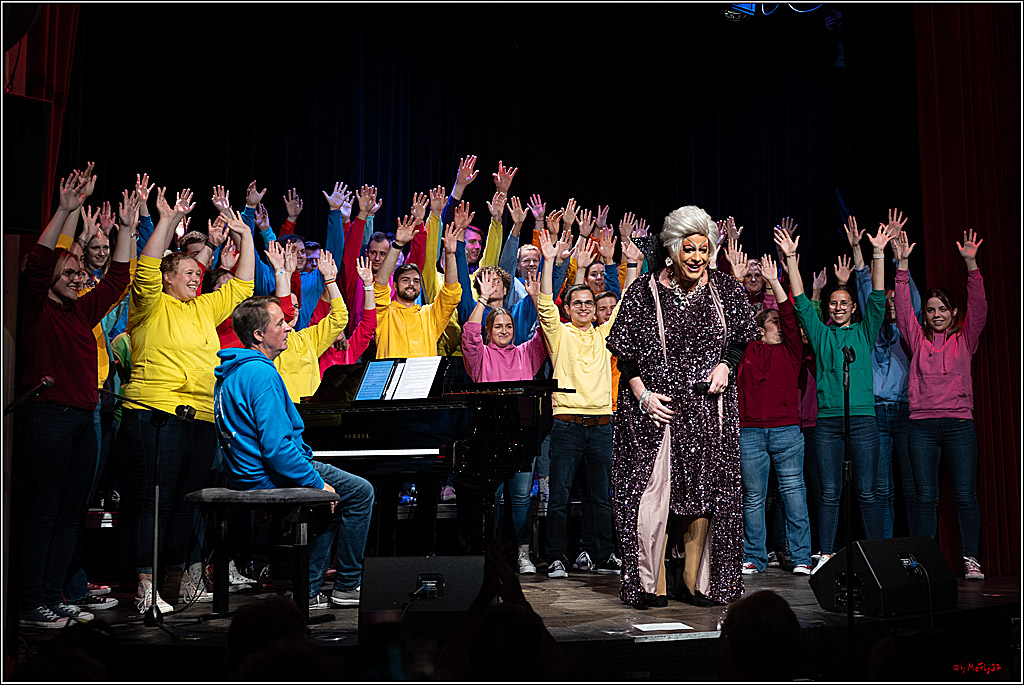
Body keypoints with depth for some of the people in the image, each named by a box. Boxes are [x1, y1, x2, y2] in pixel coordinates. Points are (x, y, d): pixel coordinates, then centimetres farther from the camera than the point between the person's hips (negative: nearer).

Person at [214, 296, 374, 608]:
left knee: (331, 497, 25)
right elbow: (277, 448, -26)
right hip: (268, 480, -10)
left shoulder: (229, 373, 12)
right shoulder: (262, 374, -21)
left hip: (244, 476, 10)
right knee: (360, 492, 1)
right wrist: (318, 483, -16)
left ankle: (308, 590, 20)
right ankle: (347, 586, 11)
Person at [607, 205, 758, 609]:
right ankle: (650, 585, 4)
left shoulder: (726, 290, 4)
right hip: (656, 406, -2)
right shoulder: (645, 292, -3)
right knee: (651, 495, -8)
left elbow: (741, 340, 15)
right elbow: (625, 352, 0)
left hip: (707, 406, 3)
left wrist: (726, 364, -5)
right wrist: (642, 395, -10)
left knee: (704, 493, 5)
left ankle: (696, 582, 17)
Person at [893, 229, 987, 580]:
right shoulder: (919, 338, 11)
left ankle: (970, 560, 4)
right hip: (922, 425, 1)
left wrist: (971, 264, -13)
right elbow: (903, 308, 2)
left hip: (959, 423, -1)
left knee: (966, 496, -2)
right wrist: (902, 264, -6)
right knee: (925, 497, 1)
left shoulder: (964, 339, 10)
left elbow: (979, 307, -2)